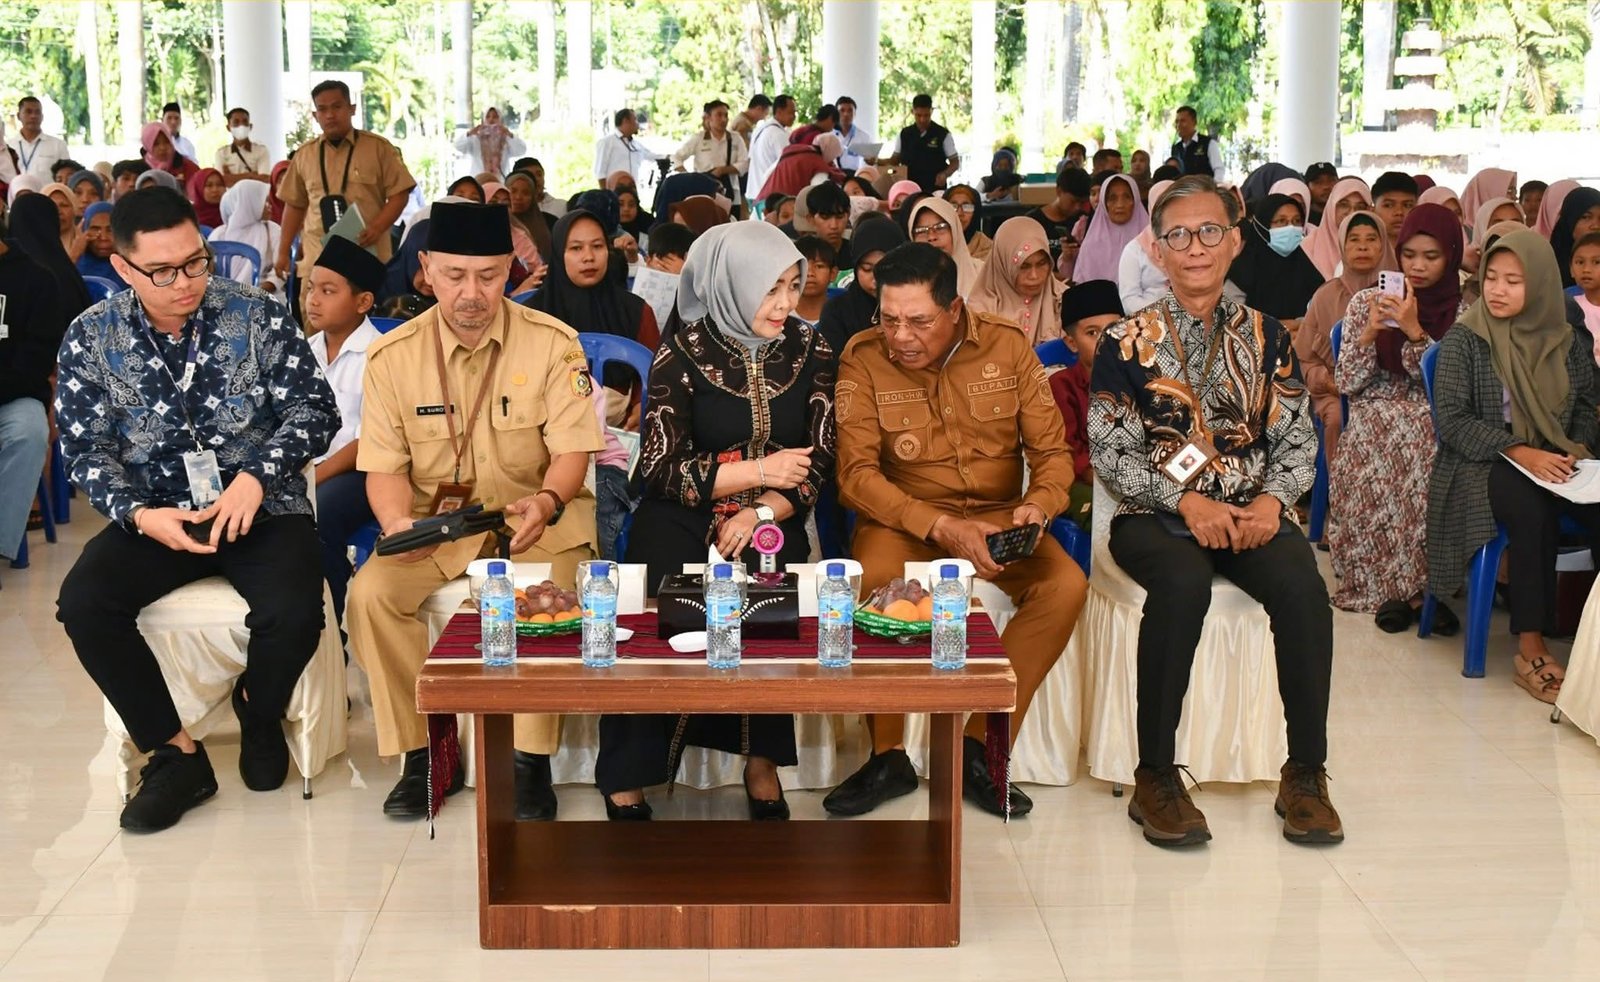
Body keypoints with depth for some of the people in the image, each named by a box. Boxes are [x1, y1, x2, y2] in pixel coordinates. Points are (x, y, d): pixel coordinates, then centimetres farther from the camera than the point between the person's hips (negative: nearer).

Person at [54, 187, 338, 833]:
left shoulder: (259, 316, -5)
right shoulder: (90, 339, -1)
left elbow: (314, 409, -5)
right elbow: (85, 449, 0)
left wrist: (257, 476, -21)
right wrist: (139, 514, -18)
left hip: (261, 508, -1)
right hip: (155, 516, 2)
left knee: (294, 612, -29)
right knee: (83, 603, -25)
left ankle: (258, 710, 9)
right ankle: (176, 754, -8)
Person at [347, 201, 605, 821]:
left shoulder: (553, 344, -6)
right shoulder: (392, 356, -1)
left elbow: (571, 453, -8)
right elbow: (385, 467, 0)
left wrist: (548, 501, -31)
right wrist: (398, 521, -23)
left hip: (535, 519, -2)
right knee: (370, 593, -24)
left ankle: (531, 760, -14)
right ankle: (425, 752, -7)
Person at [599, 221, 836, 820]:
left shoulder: (810, 351, 4)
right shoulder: (682, 356, -4)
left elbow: (818, 463, 3)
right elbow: (660, 468, -7)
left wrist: (762, 512, -13)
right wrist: (758, 469, -11)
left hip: (770, 525, 2)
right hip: (682, 523, -1)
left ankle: (762, 764, -12)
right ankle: (626, 779, -10)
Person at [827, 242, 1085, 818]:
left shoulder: (1008, 348, -4)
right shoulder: (863, 360, -8)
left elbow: (1052, 451, 1)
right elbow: (856, 473, -13)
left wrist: (1037, 506, -22)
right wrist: (941, 528, -25)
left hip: (998, 515, 2)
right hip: (904, 517, -2)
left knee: (1066, 586, -27)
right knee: (870, 584, -34)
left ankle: (978, 749, -13)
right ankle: (887, 758, -13)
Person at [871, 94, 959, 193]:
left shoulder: (943, 135, -1)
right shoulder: (904, 134, 8)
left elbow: (955, 162, 4)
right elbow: (895, 160, 15)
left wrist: (945, 174, -16)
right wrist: (876, 161, -3)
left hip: (935, 189, -2)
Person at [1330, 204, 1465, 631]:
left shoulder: (1461, 312, 7)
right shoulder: (1365, 302, 7)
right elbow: (1346, 384, 2)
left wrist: (1413, 331, -15)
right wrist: (1370, 331, -12)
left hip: (1432, 422, 0)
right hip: (1374, 416, 0)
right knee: (1374, 469, -35)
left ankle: (1403, 586, -20)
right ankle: (1411, 588, -20)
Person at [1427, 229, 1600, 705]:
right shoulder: (1464, 340, -2)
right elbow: (1451, 419, -8)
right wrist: (1516, 451, -20)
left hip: (1555, 464, 4)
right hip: (1483, 465, -4)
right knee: (1533, 508, -35)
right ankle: (1530, 649, -29)